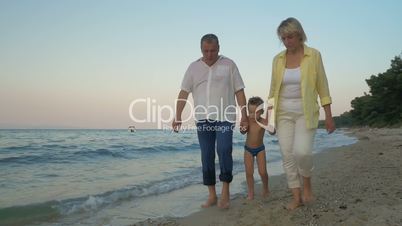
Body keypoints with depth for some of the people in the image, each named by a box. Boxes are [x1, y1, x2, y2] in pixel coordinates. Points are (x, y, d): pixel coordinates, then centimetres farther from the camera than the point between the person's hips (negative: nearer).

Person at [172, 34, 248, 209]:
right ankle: (212, 195, 16)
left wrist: (244, 115, -4)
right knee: (207, 157, 5)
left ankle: (225, 192, 1)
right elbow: (184, 93, 5)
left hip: (225, 118, -3)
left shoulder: (229, 65, 4)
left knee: (224, 151, -16)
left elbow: (239, 91, 3)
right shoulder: (194, 67, 9)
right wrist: (177, 116, -5)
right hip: (203, 120, 3)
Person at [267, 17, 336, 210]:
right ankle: (297, 197, 12)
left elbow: (322, 87, -2)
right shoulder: (278, 59, 5)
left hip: (306, 113, -3)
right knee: (287, 155, -1)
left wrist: (329, 116, -4)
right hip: (283, 113, 3)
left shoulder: (314, 55, -4)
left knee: (302, 152, -20)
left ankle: (307, 183, 10)